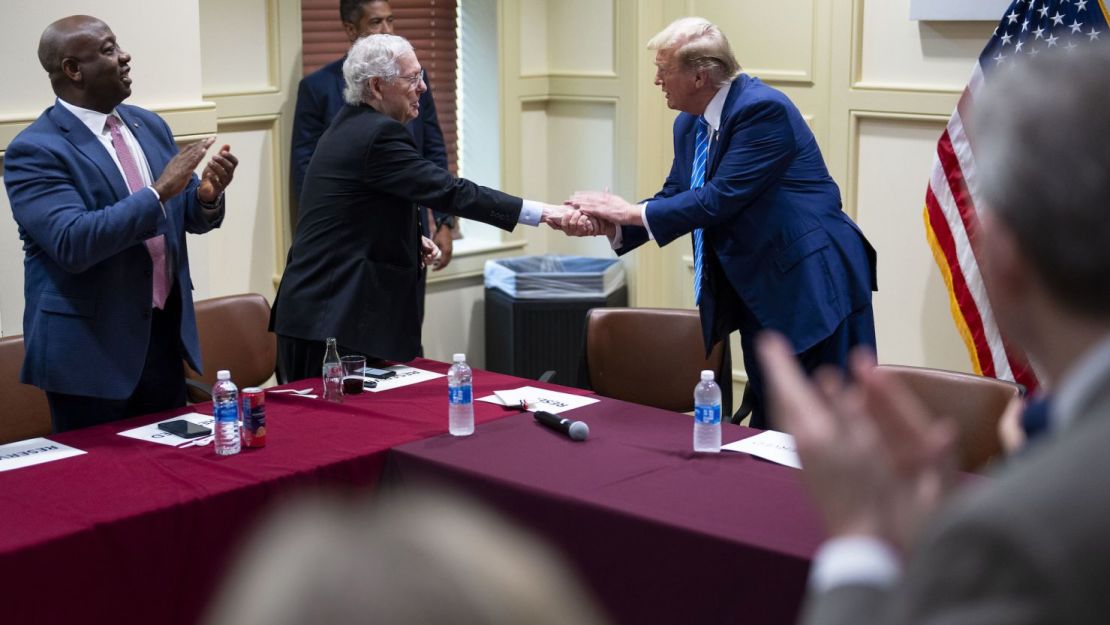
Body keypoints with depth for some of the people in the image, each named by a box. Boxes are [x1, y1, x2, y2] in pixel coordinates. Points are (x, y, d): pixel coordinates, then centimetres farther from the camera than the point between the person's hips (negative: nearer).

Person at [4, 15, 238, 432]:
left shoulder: (149, 125, 9)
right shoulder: (35, 150, -14)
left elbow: (187, 217, 13)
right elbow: (73, 242, -26)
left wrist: (207, 195, -10)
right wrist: (158, 191, -27)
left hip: (165, 335, 7)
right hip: (90, 347, -6)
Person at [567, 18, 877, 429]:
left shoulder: (763, 109, -20)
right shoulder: (689, 125, 8)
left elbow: (722, 197, -25)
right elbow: (675, 196, 11)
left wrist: (632, 212, -19)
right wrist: (611, 223, -7)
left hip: (811, 281, -9)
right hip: (758, 290, 9)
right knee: (768, 418, 15)